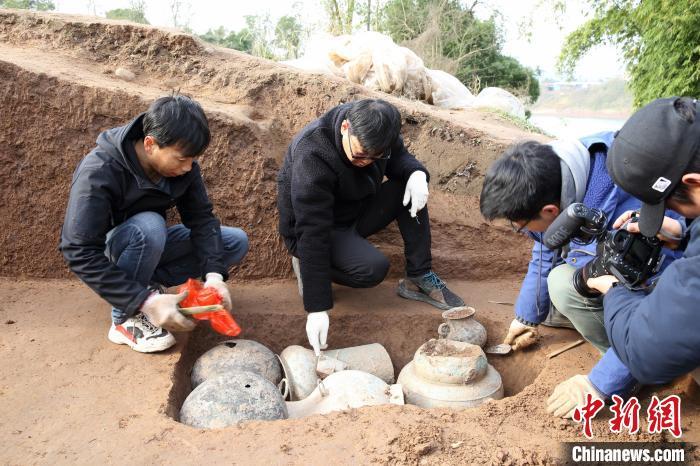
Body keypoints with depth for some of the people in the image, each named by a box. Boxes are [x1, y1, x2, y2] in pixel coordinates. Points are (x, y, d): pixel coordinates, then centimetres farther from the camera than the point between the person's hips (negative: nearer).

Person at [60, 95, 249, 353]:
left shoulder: (182, 164, -15)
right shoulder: (98, 172, -32)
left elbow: (201, 217, -12)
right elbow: (81, 254, -34)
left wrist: (213, 274, -29)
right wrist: (146, 301, -41)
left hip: (151, 244, 6)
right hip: (106, 251, -6)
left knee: (237, 242, -7)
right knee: (149, 226, -39)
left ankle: (144, 282, -11)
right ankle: (126, 319, -19)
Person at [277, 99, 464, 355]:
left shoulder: (375, 130, -16)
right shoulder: (312, 156, -34)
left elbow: (399, 157, 4)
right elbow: (313, 233, -37)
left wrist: (416, 173, -23)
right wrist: (317, 309, -39)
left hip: (355, 212, 7)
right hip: (309, 228, -7)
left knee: (410, 187, -12)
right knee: (374, 268, -31)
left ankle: (419, 278, -7)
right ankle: (306, 266, -4)